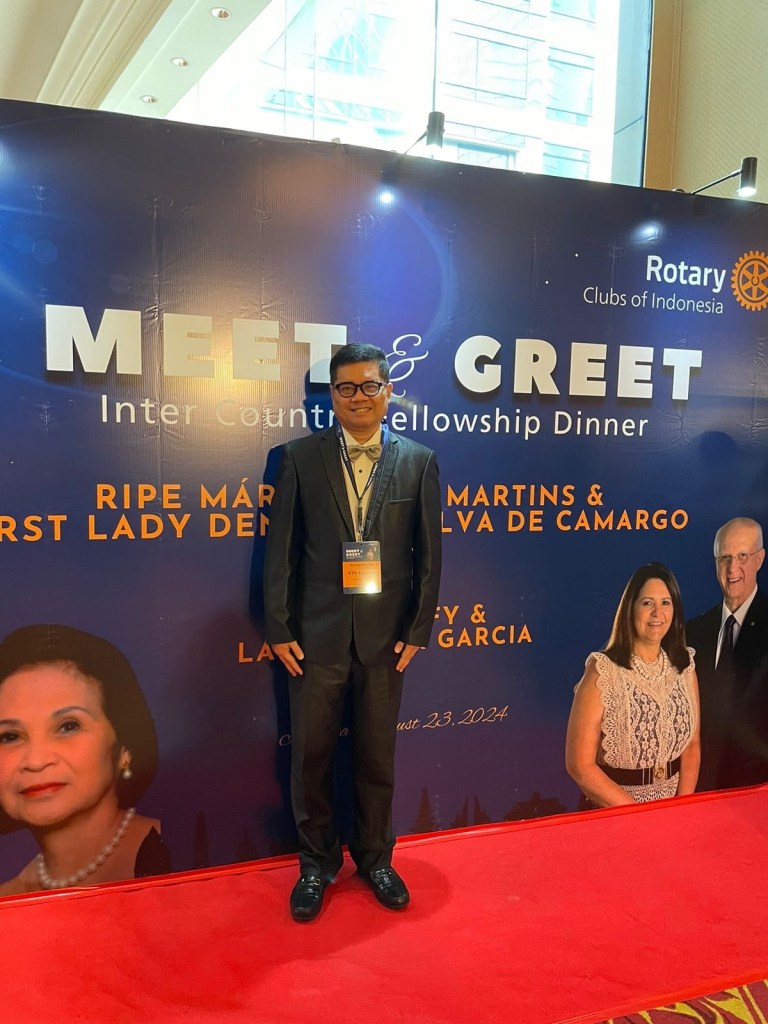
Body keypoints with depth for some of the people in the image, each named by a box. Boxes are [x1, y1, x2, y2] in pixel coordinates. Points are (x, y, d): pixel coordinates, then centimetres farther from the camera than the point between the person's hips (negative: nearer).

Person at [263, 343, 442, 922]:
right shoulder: (301, 457, -1)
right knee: (311, 755, 10)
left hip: (386, 635, 1)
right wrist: (279, 628, -4)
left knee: (378, 755, 14)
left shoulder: (419, 462, 1)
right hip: (316, 633, 0)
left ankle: (375, 857, 36)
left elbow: (429, 553, 2)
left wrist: (418, 630, -2)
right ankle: (317, 863, 32)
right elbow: (281, 547, -1)